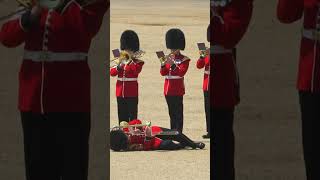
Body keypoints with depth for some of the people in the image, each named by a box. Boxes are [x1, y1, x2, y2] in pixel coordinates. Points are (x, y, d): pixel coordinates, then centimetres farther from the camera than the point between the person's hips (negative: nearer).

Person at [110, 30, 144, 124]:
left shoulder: (138, 62, 0)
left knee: (132, 116, -3)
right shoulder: (120, 61, 13)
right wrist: (118, 67, -16)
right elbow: (111, 72, 2)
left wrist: (130, 59, -17)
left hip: (132, 94, -5)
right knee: (122, 117, 8)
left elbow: (137, 70, -21)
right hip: (120, 94, 5)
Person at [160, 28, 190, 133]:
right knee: (171, 112, 11)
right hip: (168, 89, 6)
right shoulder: (169, 58, 14)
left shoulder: (184, 60, -3)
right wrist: (163, 65, -10)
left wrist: (173, 65, -26)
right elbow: (163, 73, 8)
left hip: (177, 89, -6)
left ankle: (179, 132, -7)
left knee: (178, 112, -7)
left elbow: (181, 72, -15)